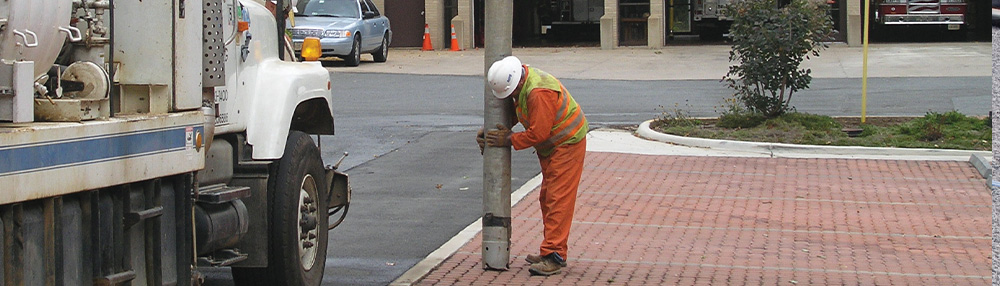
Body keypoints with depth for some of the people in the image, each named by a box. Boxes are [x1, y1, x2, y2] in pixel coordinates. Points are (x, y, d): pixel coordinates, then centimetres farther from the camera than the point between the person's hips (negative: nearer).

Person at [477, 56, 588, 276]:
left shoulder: (539, 93, -32)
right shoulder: (519, 86, 0)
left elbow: (538, 133, -30)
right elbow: (512, 113, 14)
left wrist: (509, 140, -19)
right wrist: (488, 132, 2)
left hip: (567, 145, -10)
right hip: (550, 147, 10)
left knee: (558, 200, -12)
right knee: (547, 198, 14)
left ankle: (554, 257, -14)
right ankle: (549, 250, 21)